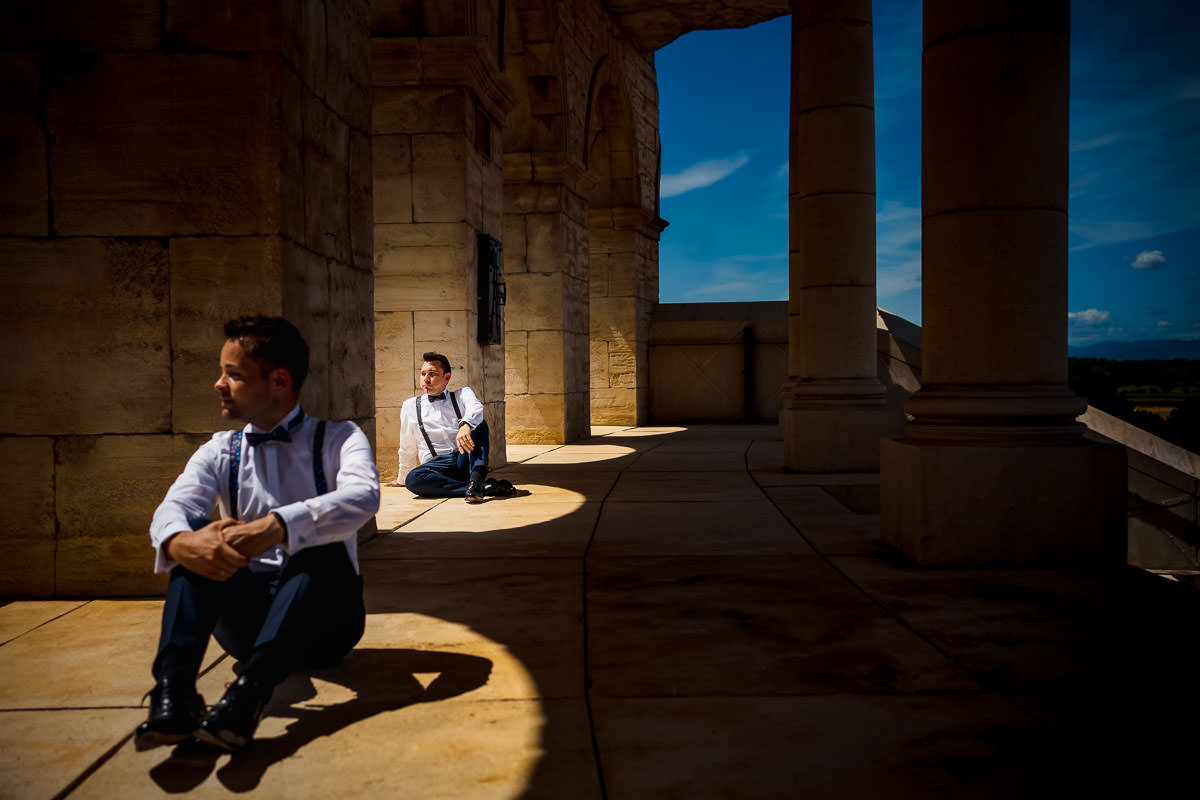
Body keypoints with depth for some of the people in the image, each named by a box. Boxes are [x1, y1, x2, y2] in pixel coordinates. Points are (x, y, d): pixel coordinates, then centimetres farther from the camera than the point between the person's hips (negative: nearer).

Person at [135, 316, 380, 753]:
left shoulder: (337, 439, 0)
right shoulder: (220, 451, 11)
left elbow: (363, 496, -23)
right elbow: (173, 507, -9)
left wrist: (278, 527, -40)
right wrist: (179, 540, -35)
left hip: (322, 618, -3)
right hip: (246, 614, 3)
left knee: (323, 547, -31)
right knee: (197, 541, -20)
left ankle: (247, 693, -49)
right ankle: (173, 691, -39)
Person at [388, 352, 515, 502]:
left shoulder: (462, 394, 11)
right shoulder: (410, 406, 15)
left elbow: (475, 408, -15)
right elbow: (407, 448, 23)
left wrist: (465, 425, -37)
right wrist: (402, 478, 28)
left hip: (466, 459, 0)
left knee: (478, 422, -23)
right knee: (413, 479, -33)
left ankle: (476, 480, -42)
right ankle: (485, 487, -33)